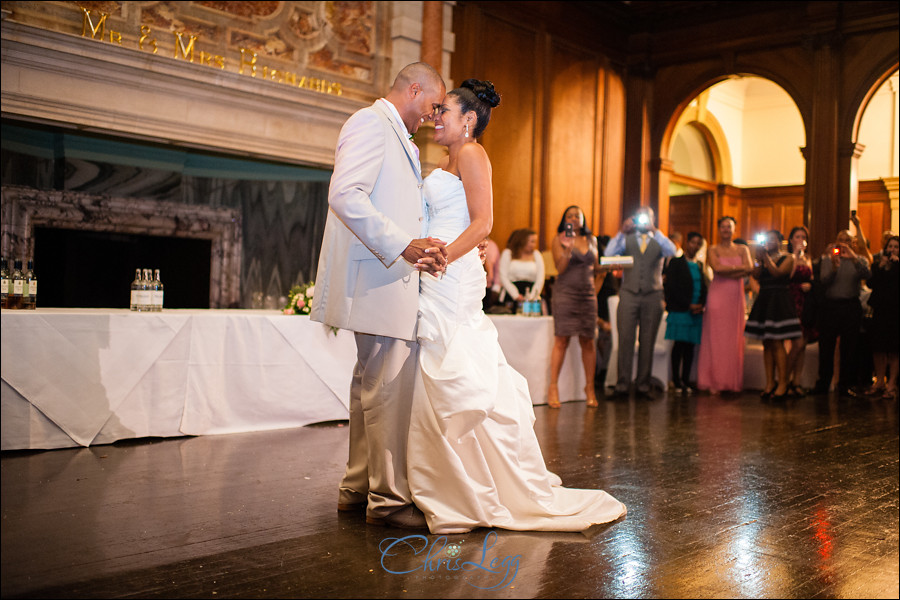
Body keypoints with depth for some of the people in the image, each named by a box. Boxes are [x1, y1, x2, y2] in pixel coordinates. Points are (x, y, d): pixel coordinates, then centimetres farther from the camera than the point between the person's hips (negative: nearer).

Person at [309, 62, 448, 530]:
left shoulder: (396, 137, 25)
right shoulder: (371, 122, -7)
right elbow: (345, 194, -21)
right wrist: (403, 245, -23)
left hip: (392, 278, 11)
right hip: (379, 280, -11)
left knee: (372, 385, 14)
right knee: (390, 387, -8)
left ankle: (358, 487, 24)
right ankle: (389, 498, 1)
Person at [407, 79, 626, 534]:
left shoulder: (471, 154, -5)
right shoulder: (449, 162, 23)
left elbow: (481, 223, -15)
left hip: (452, 276, -9)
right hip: (437, 279, 9)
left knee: (458, 381, -8)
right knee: (438, 381, 9)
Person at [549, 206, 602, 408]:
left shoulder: (591, 240, 15)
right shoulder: (558, 240, 3)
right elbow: (560, 268, -7)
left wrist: (595, 291, 11)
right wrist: (567, 248, -19)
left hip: (587, 295, 4)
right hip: (565, 293, -4)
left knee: (588, 342, 3)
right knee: (561, 340, -8)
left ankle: (590, 387, 11)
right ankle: (553, 387, -4)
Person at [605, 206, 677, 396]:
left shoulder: (658, 241, 12)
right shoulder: (626, 239, 12)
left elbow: (672, 251, -10)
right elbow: (609, 254, -4)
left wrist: (654, 230, -12)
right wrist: (621, 231, -9)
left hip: (652, 296, 1)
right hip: (629, 294, 0)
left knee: (647, 342, 3)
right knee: (625, 340, -5)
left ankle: (643, 385, 9)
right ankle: (622, 385, -2)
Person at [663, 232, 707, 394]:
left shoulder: (699, 265, 17)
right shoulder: (675, 263, 0)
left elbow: (704, 288, 16)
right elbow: (671, 288, -8)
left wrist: (701, 305, -3)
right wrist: (688, 305, -12)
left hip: (696, 312, 5)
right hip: (680, 311, -5)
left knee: (690, 346, 4)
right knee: (679, 345, -5)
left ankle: (685, 380, 8)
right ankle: (676, 381, 0)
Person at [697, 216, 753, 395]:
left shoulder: (742, 249, 13)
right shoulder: (713, 250, 7)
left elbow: (749, 268, -3)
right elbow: (717, 268, -10)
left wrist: (727, 273, -11)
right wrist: (738, 267, -4)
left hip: (736, 297, 2)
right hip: (717, 295, -2)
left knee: (734, 338, 1)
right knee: (715, 338, -4)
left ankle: (733, 382, 8)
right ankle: (713, 382, 0)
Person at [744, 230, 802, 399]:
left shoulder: (787, 258, 2)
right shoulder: (763, 257, 16)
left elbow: (778, 273, -13)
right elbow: (756, 276, 2)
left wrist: (766, 257, -14)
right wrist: (759, 259, -9)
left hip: (779, 301, -5)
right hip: (763, 301, 5)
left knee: (777, 343, -11)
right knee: (766, 344, 4)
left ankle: (783, 382, -6)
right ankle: (770, 383, 8)